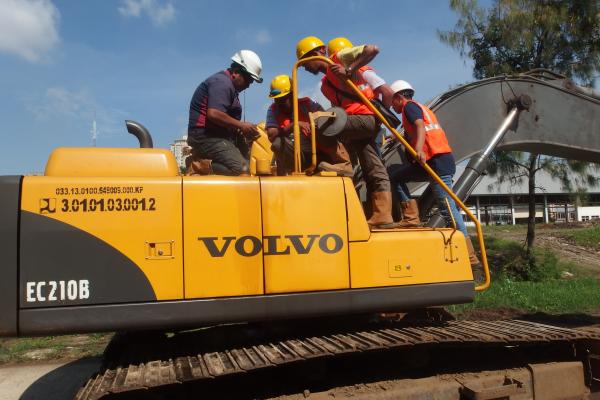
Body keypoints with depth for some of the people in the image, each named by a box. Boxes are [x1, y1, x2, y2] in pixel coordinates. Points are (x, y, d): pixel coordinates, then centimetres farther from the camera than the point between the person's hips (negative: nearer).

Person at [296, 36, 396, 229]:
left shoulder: (340, 58, 3)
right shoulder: (325, 85, 24)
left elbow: (373, 49, -8)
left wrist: (349, 71, -16)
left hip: (367, 116, -9)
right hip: (360, 119, 9)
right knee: (374, 171, 5)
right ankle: (382, 215, 6)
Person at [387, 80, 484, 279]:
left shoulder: (409, 106, 2)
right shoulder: (421, 108, 29)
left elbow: (420, 126, -18)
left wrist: (418, 148, -36)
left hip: (437, 161, -10)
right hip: (431, 160, 10)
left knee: (448, 209, -11)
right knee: (395, 175, 12)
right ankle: (411, 219, 4)